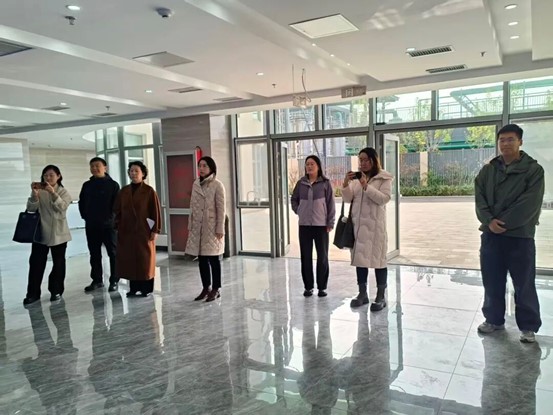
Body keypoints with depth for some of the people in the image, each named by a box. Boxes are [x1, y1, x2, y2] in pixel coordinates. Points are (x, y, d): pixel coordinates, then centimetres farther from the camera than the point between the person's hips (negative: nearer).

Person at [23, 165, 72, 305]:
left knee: (58, 263, 7)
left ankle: (56, 291, 18)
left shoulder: (63, 192, 0)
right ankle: (33, 293, 10)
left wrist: (53, 192, -32)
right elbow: (31, 208, -7)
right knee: (36, 262, 2)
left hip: (58, 233, -1)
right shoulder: (39, 191, 4)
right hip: (40, 232, 1)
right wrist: (34, 194, -23)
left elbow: (62, 207, -19)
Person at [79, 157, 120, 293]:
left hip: (108, 225, -4)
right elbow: (81, 202, 17)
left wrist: (111, 217, -9)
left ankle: (114, 281, 9)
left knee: (113, 253, 1)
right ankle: (97, 280, 21)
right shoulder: (87, 185, 9)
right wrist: (85, 216, 8)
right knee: (94, 254, 11)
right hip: (91, 226, 5)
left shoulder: (113, 184, -4)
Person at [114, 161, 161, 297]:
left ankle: (147, 288, 13)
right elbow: (117, 211, 12)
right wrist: (118, 227, 6)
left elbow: (156, 211, -7)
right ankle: (133, 287, 18)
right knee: (129, 259, 7)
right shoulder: (123, 191, 8)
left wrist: (155, 230, -11)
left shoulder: (149, 191, -5)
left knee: (145, 260, 3)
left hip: (144, 231, -4)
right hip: (126, 231, 4)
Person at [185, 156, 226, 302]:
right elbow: (193, 207, 12)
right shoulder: (195, 184, 8)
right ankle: (206, 288, 21)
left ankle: (215, 289, 13)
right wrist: (190, 225, 10)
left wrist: (220, 229, -13)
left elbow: (221, 209, -11)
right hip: (198, 227, 6)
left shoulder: (217, 185, -9)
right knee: (201, 259, 10)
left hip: (211, 227, -5)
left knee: (213, 259, 2)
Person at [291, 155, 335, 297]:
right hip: (304, 225, 3)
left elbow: (330, 204, -3)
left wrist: (330, 223, -7)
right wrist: (298, 211, 4)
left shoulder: (325, 183, -3)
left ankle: (322, 287, 16)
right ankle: (308, 286, 18)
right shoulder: (301, 183, 5)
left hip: (321, 225, -2)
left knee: (322, 257, 5)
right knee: (306, 257, 7)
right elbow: (294, 199, 18)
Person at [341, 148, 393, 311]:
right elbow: (347, 199, 8)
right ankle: (362, 293, 17)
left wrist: (366, 186, -19)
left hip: (375, 224, -4)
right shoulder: (356, 178, 15)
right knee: (359, 257, 7)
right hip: (358, 224, 5)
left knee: (378, 258, -1)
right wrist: (346, 184, -9)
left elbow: (384, 198, -11)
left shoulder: (384, 178, 2)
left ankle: (381, 296, 7)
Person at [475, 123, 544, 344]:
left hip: (520, 235, -3)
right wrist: (489, 221, -14)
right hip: (490, 234, 4)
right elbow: (479, 198, 2)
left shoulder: (533, 169, -3)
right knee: (492, 282, 12)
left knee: (524, 284, 4)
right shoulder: (487, 170, 9)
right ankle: (494, 319, 27)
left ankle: (528, 326, 18)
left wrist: (503, 223, -16)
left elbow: (529, 204, -12)